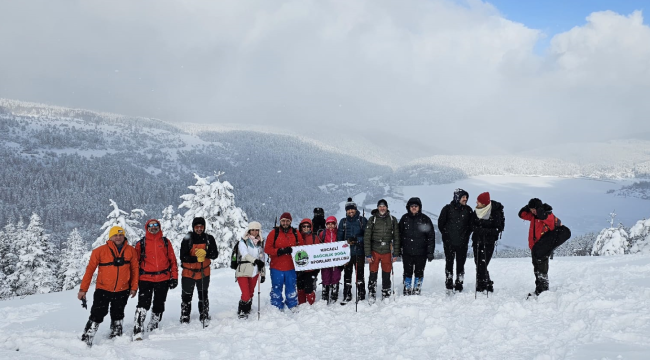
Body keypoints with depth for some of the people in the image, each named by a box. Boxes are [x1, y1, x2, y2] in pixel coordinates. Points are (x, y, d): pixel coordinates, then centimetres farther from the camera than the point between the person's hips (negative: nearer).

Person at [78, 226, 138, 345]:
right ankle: (86, 339, 6)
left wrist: (134, 287, 4)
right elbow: (90, 270, -6)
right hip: (103, 290, -2)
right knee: (97, 315, -7)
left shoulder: (131, 251, -2)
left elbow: (135, 269, 5)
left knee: (117, 316, 17)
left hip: (122, 291, 2)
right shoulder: (100, 251, -9)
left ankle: (116, 336, 35)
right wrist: (83, 289, -8)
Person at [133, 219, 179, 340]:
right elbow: (136, 262, 7)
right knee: (143, 305, -13)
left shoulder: (165, 242, 8)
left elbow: (173, 260, 10)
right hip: (146, 279, -2)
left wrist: (174, 277, 5)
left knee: (159, 306, 12)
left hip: (163, 279, 3)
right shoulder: (141, 244, 3)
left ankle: (153, 328, 29)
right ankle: (137, 331, -10)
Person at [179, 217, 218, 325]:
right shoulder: (187, 239, -10)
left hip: (204, 272, 2)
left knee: (203, 296, 13)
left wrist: (205, 253, -27)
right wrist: (196, 259, -27)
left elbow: (215, 254, -7)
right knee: (186, 297, 8)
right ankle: (184, 319, 22)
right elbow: (183, 257, -14)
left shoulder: (209, 239, -3)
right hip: (188, 272, -2)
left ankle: (204, 317, 26)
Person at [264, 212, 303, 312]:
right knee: (276, 288, 6)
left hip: (291, 267, 1)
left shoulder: (296, 233, 6)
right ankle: (277, 307, 19)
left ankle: (292, 305, 25)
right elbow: (267, 249, -5)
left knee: (291, 287, 9)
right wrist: (279, 251, -18)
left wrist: (292, 250, -10)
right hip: (276, 267, -1)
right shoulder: (274, 233, -1)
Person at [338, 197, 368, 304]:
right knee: (347, 274, 4)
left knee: (360, 273, 1)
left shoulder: (362, 220, 3)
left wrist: (357, 240, -15)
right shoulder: (343, 222, 11)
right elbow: (339, 237, 9)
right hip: (346, 252, 2)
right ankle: (347, 295, 11)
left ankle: (361, 294, 12)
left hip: (359, 252, -2)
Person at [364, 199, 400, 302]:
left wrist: (395, 254, 4)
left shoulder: (392, 220, 5)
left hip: (387, 251, 1)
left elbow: (396, 237, 8)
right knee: (373, 274, 1)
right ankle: (372, 296, 13)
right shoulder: (372, 219, 1)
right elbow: (367, 237, 0)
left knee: (386, 275, 6)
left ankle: (386, 296, 19)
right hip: (374, 251, -1)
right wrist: (368, 254, -6)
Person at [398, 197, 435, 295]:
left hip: (421, 253, -1)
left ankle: (417, 292, 21)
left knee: (419, 273, 8)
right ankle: (407, 292, 18)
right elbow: (399, 234, 10)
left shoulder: (425, 219, -1)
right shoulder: (404, 218, 3)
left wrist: (430, 252, -4)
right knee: (407, 273, 7)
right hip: (407, 252, 1)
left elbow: (431, 236, 0)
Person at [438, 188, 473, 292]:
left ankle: (459, 285, 14)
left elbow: (471, 225, 13)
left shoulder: (468, 210, 4)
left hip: (463, 243, 2)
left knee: (461, 264, 5)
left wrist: (466, 235, 7)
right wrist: (446, 234, 5)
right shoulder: (447, 208, -4)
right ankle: (449, 284, 15)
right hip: (449, 243, -2)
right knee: (449, 263, 5)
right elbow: (441, 223, 4)